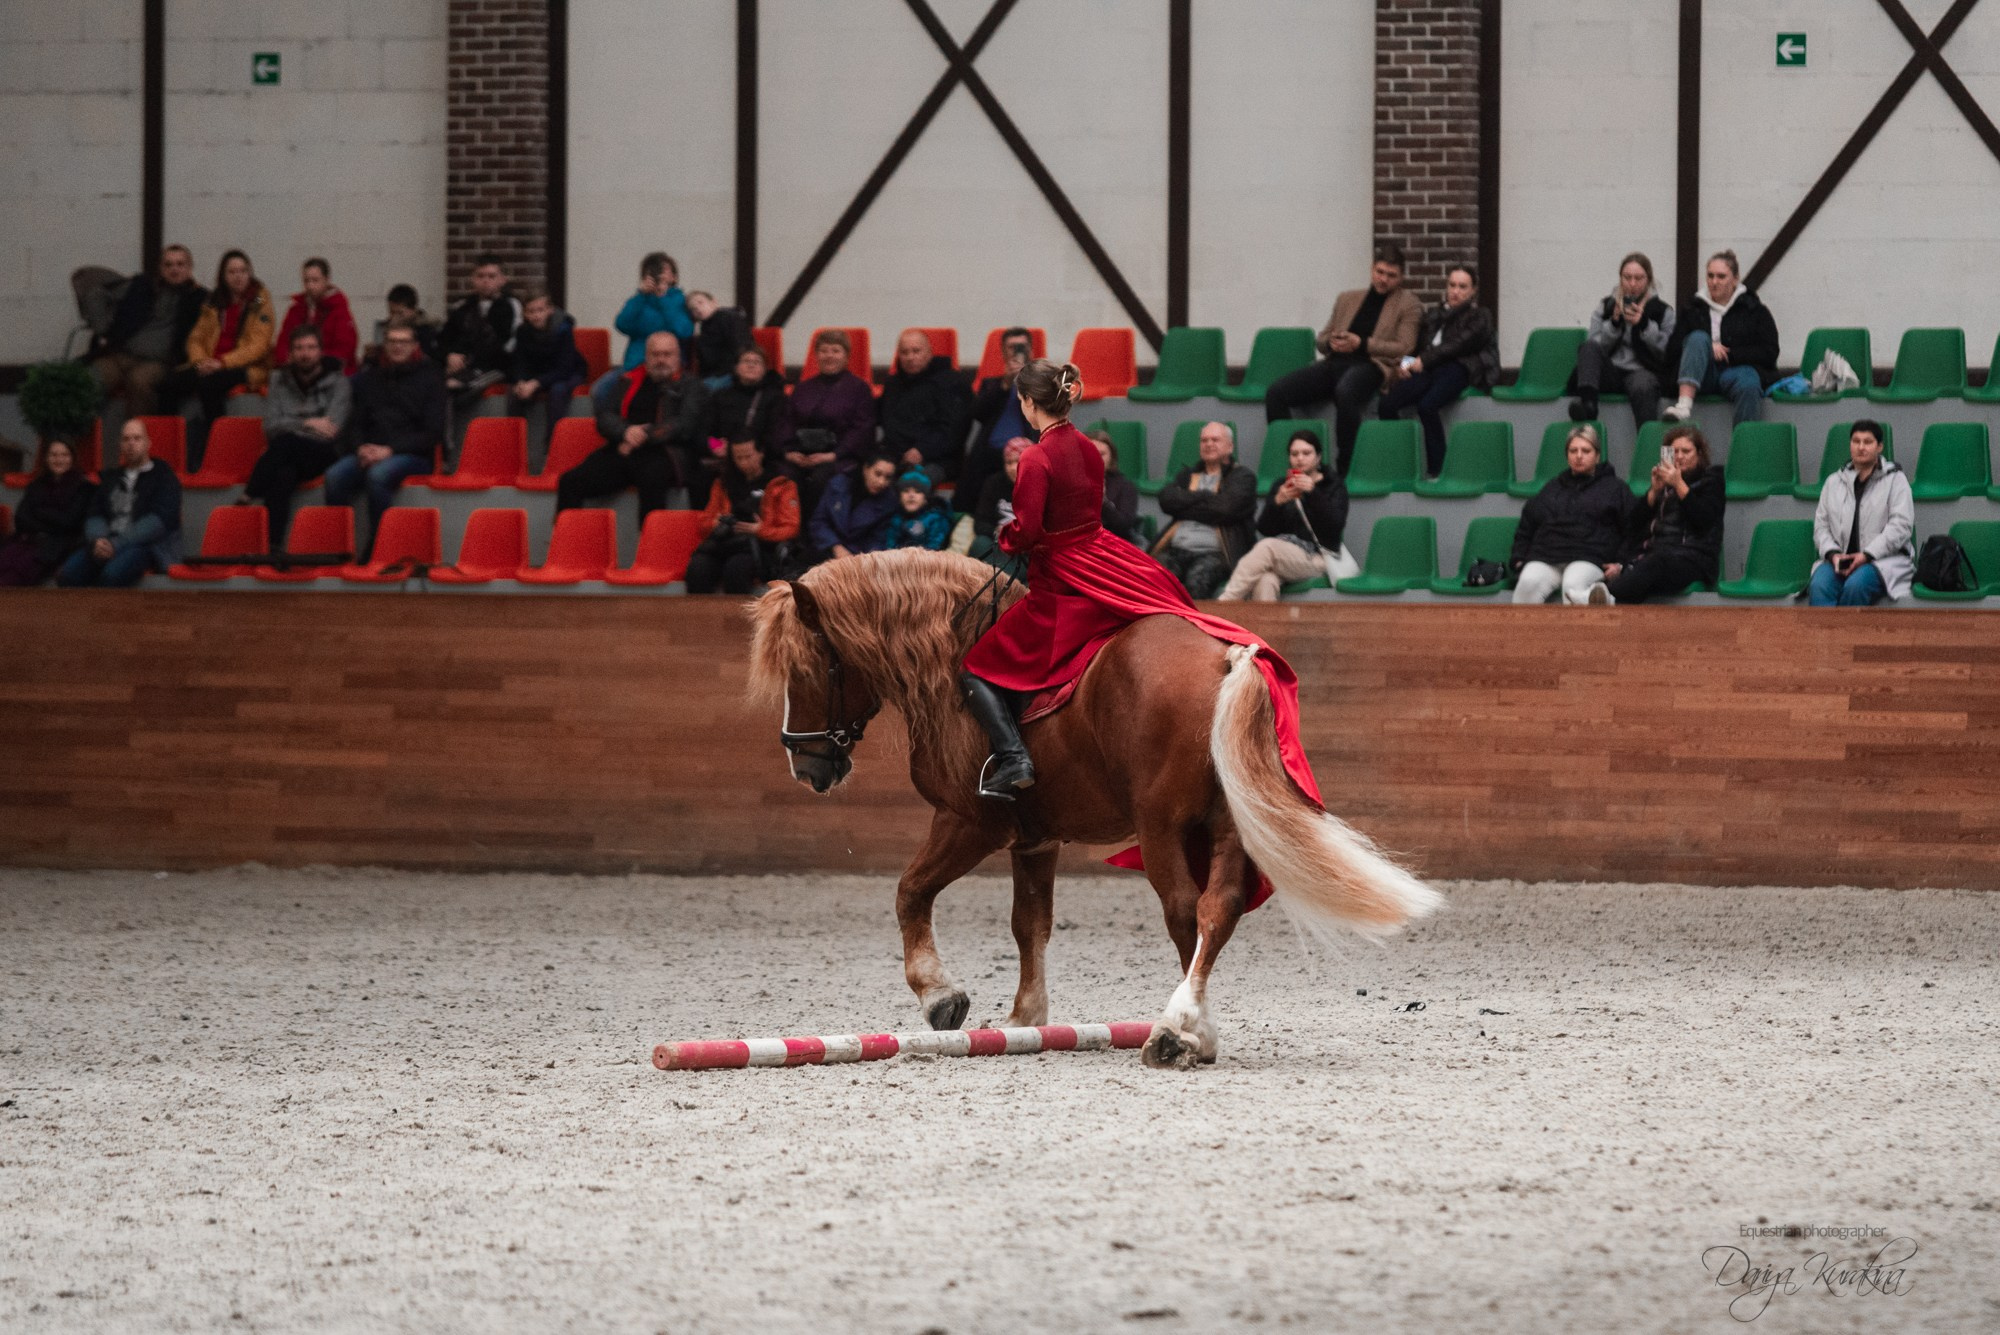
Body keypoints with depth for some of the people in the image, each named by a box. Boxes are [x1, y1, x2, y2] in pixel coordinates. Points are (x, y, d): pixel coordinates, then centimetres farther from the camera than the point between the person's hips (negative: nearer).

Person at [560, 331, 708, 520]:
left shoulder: (690, 387, 11)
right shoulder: (628, 382, 22)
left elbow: (685, 424, -3)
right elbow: (605, 417, 12)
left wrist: (644, 436, -14)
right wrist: (625, 432, -11)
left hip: (666, 452, -4)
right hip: (623, 451, 4)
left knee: (652, 478, -41)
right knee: (570, 482, -17)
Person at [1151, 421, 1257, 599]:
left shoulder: (1242, 477, 11)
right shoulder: (1187, 476, 27)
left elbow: (1226, 508, -7)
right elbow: (1167, 500, 7)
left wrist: (1185, 509, 3)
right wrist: (1206, 497, 0)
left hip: (1213, 553, -4)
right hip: (1176, 550, 4)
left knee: (1197, 580, -38)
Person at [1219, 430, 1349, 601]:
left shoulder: (1334, 485, 12)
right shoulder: (1280, 486, 20)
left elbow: (1336, 524, -6)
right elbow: (1264, 529, 8)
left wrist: (1313, 493, -20)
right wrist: (1278, 502, -12)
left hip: (1319, 558, -3)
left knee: (1267, 547, -33)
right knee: (1265, 582, -36)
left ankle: (1226, 603, -36)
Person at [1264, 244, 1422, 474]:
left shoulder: (1409, 306, 11)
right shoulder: (1348, 299, 27)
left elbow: (1404, 348, -1)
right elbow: (1322, 338, 29)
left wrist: (1361, 344, -11)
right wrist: (1331, 342, 3)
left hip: (1370, 366, -5)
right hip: (1335, 362, 6)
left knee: (1345, 391, -43)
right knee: (1276, 392, -19)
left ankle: (1344, 468, -34)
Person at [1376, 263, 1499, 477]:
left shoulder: (1480, 317, 14)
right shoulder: (1433, 315, 30)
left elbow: (1459, 345, -2)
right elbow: (1418, 345, 21)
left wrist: (1423, 361, -10)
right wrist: (1406, 363, -3)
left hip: (1458, 369, -5)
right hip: (1428, 371, 5)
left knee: (1426, 406, -36)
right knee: (1388, 403, -24)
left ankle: (1435, 471, -30)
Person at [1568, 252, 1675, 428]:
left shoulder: (1662, 311, 12)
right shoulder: (1606, 307, 17)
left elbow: (1669, 353, 0)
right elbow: (1596, 347, 6)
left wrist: (1644, 325, -10)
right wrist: (1614, 324, -8)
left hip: (1643, 371, -2)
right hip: (1610, 373, 2)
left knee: (1642, 387, -39)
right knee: (1588, 347, -29)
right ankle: (1587, 402, -51)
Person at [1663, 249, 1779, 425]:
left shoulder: (1754, 310, 12)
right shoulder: (1693, 308, 18)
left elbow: (1769, 353, 2)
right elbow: (1674, 349, 10)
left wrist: (1729, 354, -7)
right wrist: (1708, 349, -8)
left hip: (1739, 368, -2)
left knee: (1748, 385, -38)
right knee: (1698, 338, -28)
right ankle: (1684, 404, -48)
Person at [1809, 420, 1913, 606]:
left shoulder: (1895, 479, 7)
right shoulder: (1834, 482, 19)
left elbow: (1901, 525, -4)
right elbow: (1821, 525, 15)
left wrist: (1867, 555, -14)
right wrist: (1833, 553, -7)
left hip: (1884, 560, -3)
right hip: (1840, 559, 3)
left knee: (1855, 586, -37)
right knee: (1819, 586, -31)